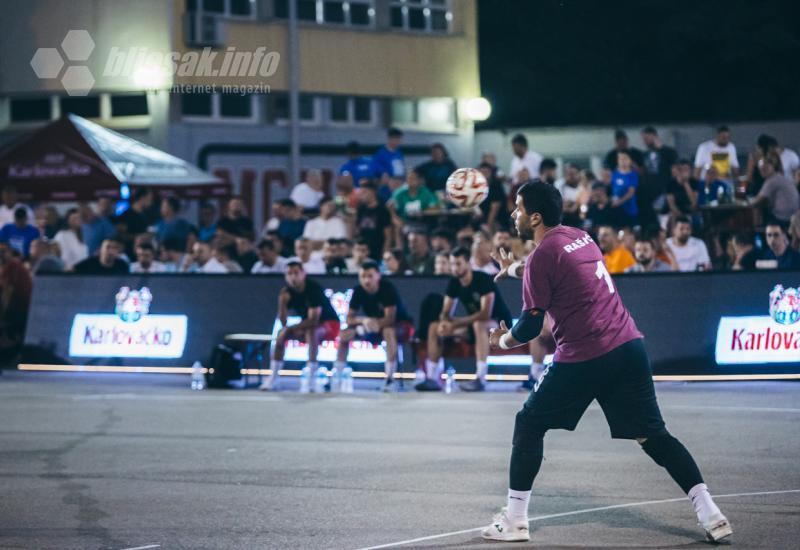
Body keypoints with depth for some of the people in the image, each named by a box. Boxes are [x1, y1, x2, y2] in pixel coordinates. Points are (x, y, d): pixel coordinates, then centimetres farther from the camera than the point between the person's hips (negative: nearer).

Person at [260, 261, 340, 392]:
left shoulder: (313, 288, -26)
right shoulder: (288, 292, -7)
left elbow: (314, 320, -33)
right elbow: (283, 322, -10)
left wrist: (290, 328, -30)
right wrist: (282, 301, -24)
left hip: (329, 324, -7)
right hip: (307, 326, 7)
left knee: (311, 330, -37)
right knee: (281, 333, -13)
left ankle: (310, 378, -38)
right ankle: (274, 378, -10)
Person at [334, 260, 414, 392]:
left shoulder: (388, 288, -24)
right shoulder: (358, 291, -10)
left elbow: (389, 319, -29)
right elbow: (349, 319, -11)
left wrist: (375, 323, -42)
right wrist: (363, 320, -31)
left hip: (401, 326, -5)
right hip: (374, 327, 5)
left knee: (388, 331, -40)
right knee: (345, 333, -14)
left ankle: (389, 378, -38)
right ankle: (336, 378, -10)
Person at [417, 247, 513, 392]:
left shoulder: (483, 280, -23)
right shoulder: (454, 282, -1)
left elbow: (485, 314, -31)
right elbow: (446, 313, 1)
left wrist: (455, 324, -31)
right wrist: (444, 322, -25)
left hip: (499, 324, -8)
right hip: (473, 324, 8)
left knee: (479, 324, -42)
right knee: (434, 328, -5)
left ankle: (480, 379, -44)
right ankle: (432, 379, -9)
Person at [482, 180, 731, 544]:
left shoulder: (540, 257, -7)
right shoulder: (580, 237, 15)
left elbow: (530, 326, -6)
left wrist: (502, 341, 14)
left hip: (583, 359, -7)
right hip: (629, 347, 7)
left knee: (529, 425, 10)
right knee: (653, 435, 9)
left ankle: (514, 521, 9)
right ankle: (710, 514, 0)